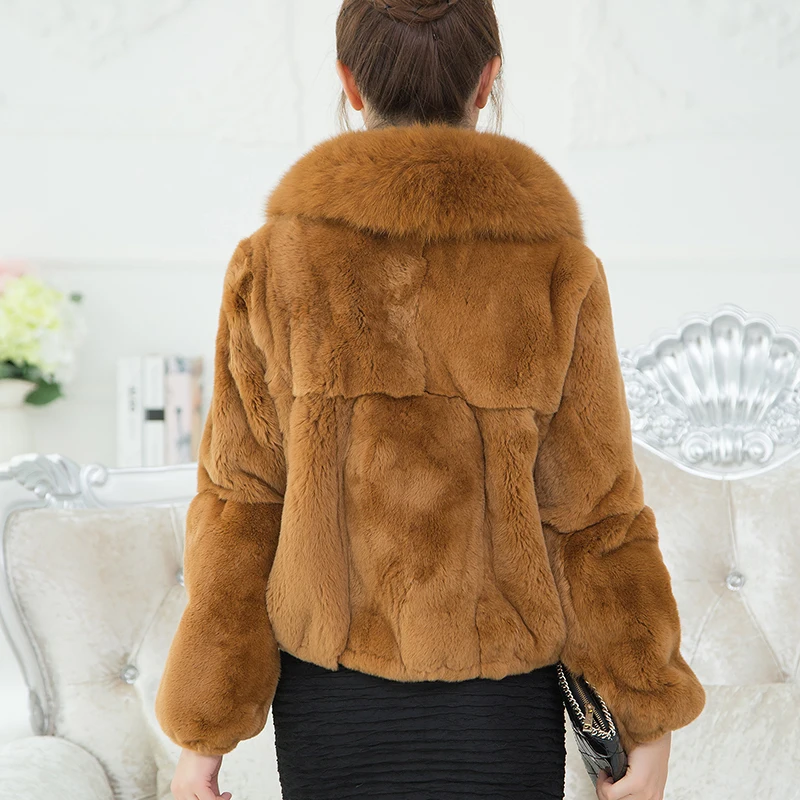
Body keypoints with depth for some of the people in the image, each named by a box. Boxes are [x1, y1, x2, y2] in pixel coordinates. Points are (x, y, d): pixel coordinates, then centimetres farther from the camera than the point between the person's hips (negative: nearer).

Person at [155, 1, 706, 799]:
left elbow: (241, 504, -7)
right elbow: (594, 510, -7)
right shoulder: (555, 266, -9)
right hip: (498, 699, -1)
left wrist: (203, 730, 0)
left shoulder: (274, 263, -8)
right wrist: (649, 719, 3)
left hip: (329, 685, 1)